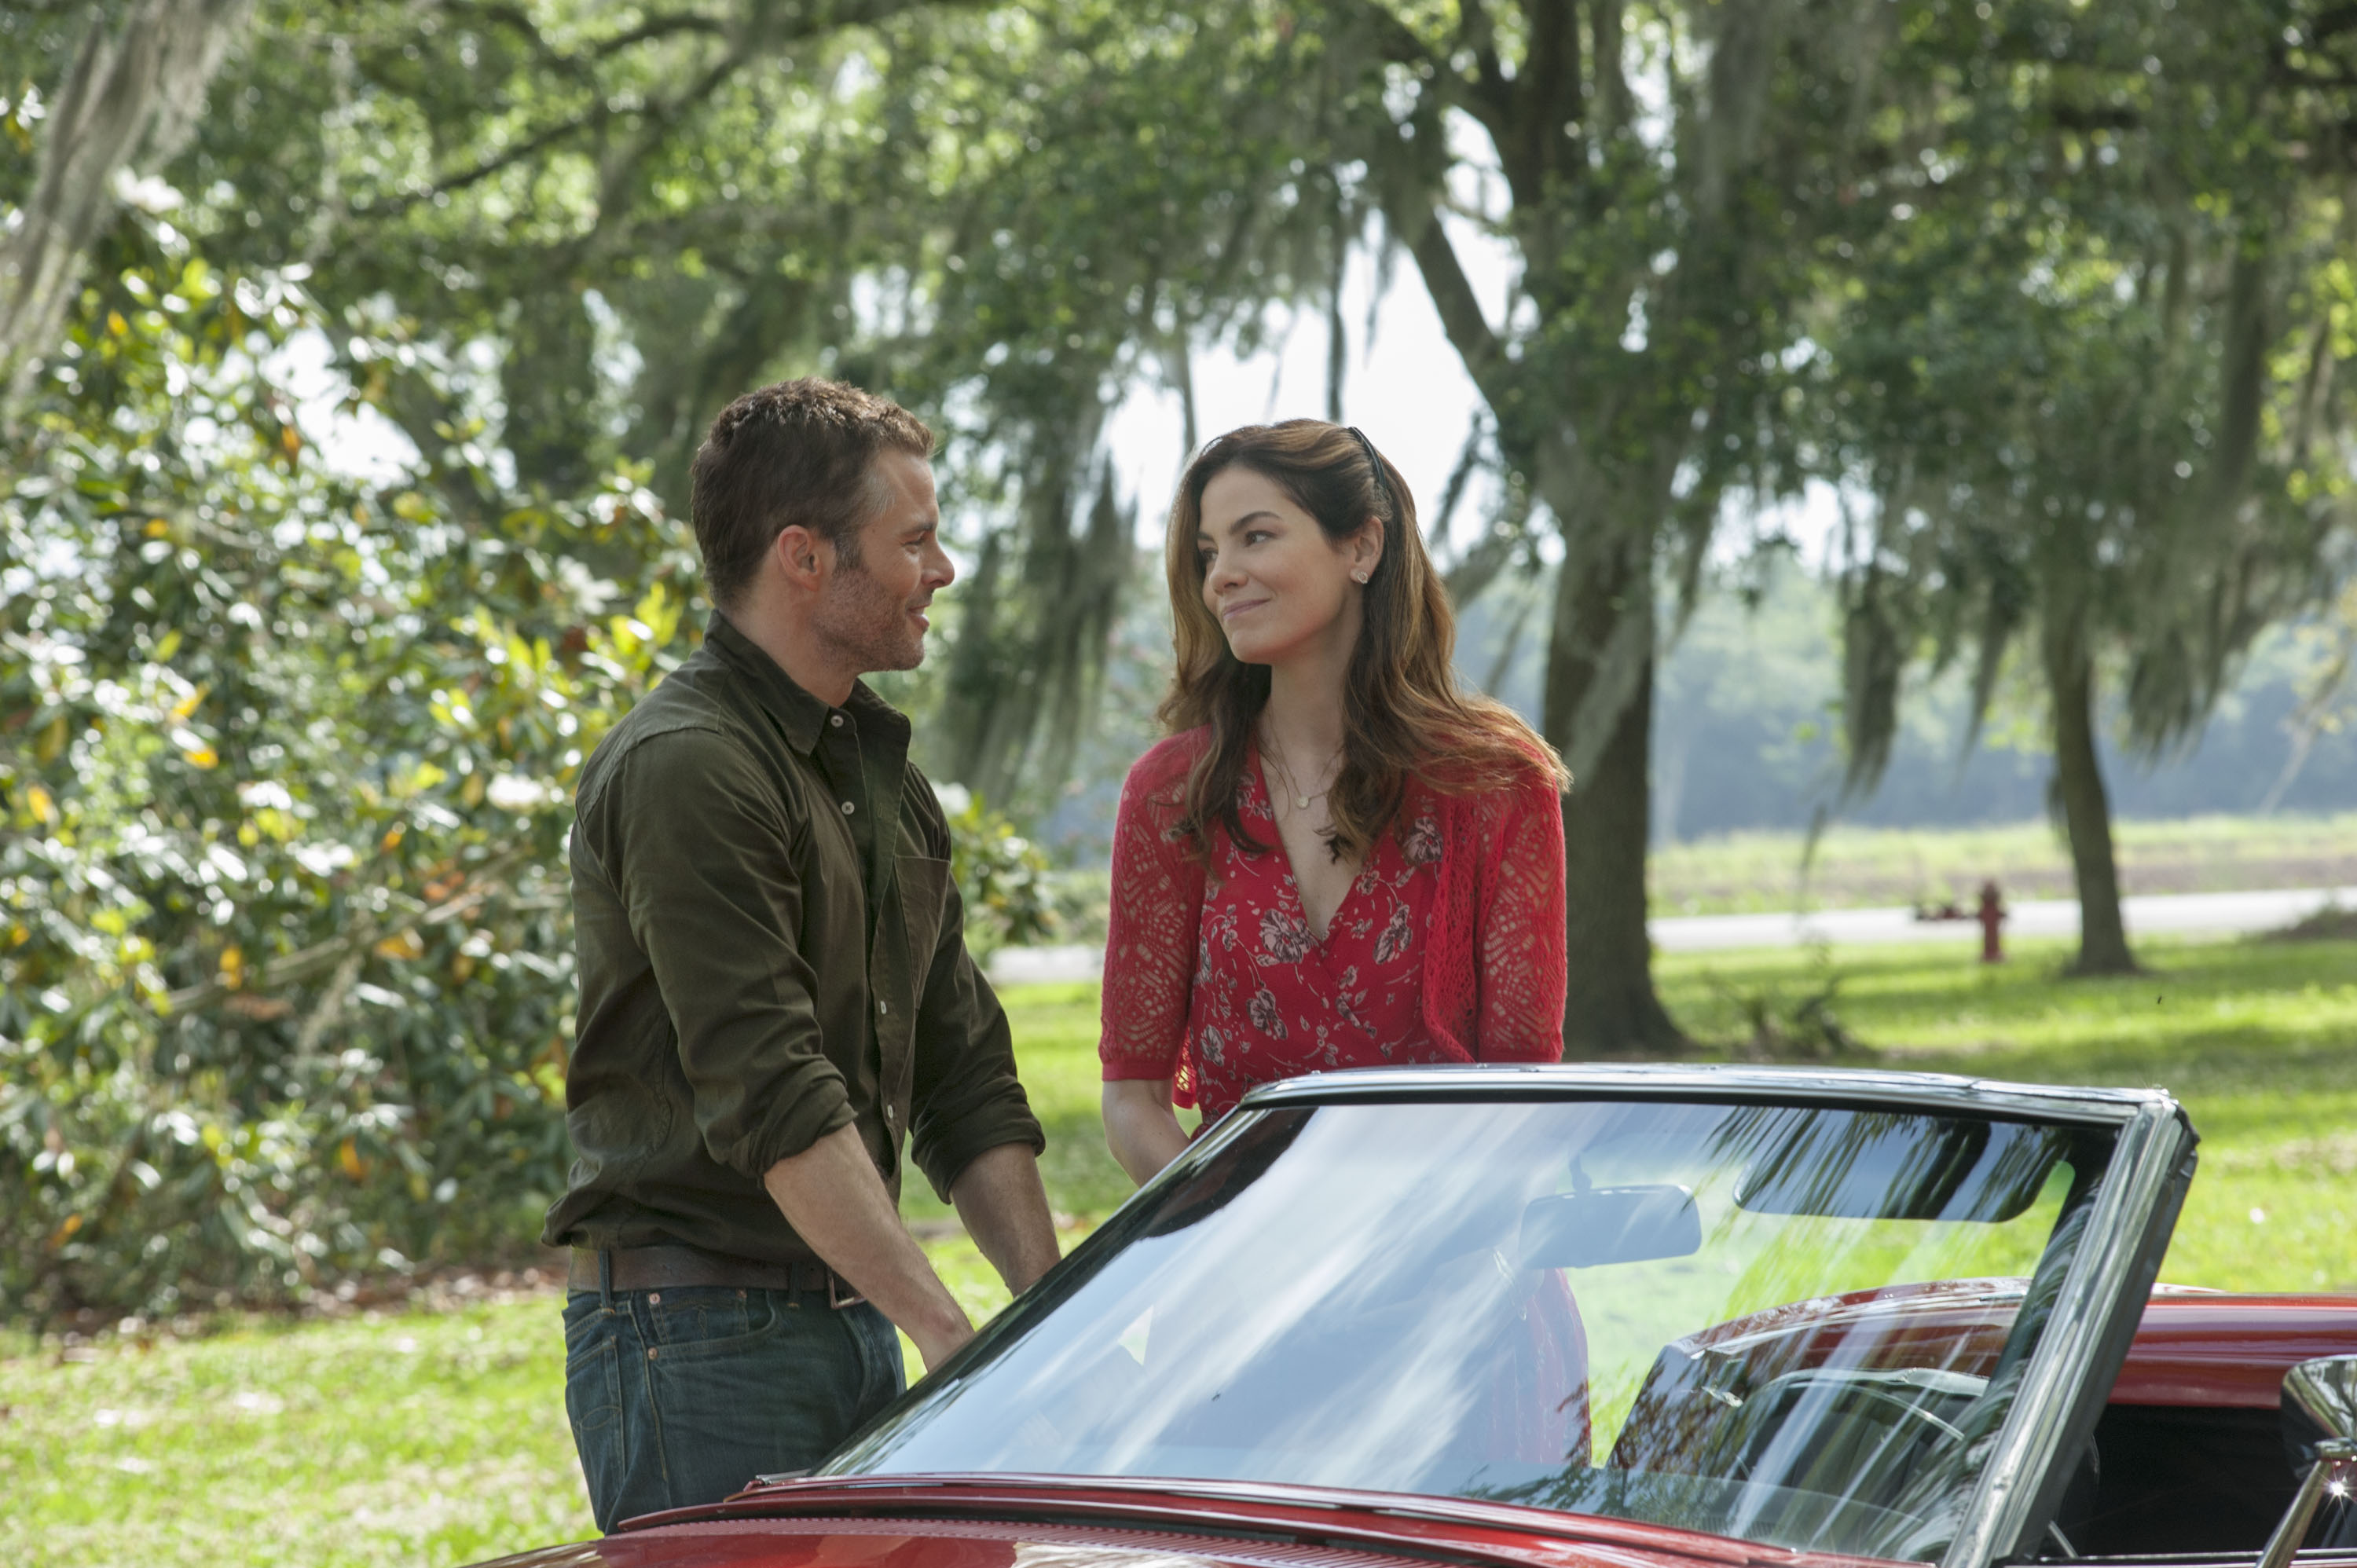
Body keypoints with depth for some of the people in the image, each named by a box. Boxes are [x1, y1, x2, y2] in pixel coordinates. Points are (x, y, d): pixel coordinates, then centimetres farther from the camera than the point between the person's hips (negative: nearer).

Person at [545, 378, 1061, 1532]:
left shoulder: (882, 771, 16)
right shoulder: (685, 768, -14)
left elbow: (965, 1078, 16)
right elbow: (774, 1101, -21)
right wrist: (949, 1335, -23)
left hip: (854, 1330, 8)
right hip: (700, 1338, -8)